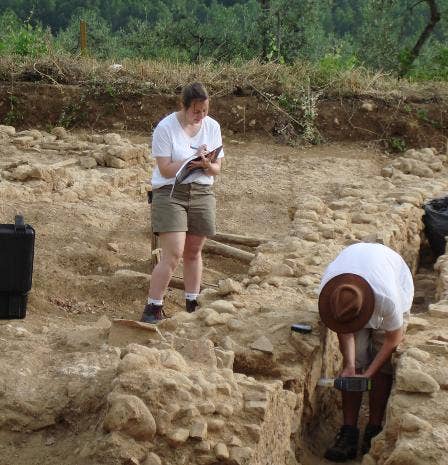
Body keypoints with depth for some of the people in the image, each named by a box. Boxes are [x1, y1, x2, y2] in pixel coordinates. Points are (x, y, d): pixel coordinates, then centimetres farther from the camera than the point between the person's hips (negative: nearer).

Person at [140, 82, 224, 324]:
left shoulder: (212, 127, 3)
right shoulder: (165, 128, -11)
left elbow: (217, 168, 4)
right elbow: (166, 169, -15)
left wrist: (207, 165, -18)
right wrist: (194, 160, -22)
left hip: (202, 194, 5)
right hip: (170, 193, -4)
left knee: (193, 252, 12)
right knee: (173, 254, -12)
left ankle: (192, 304, 26)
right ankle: (153, 308, -3)